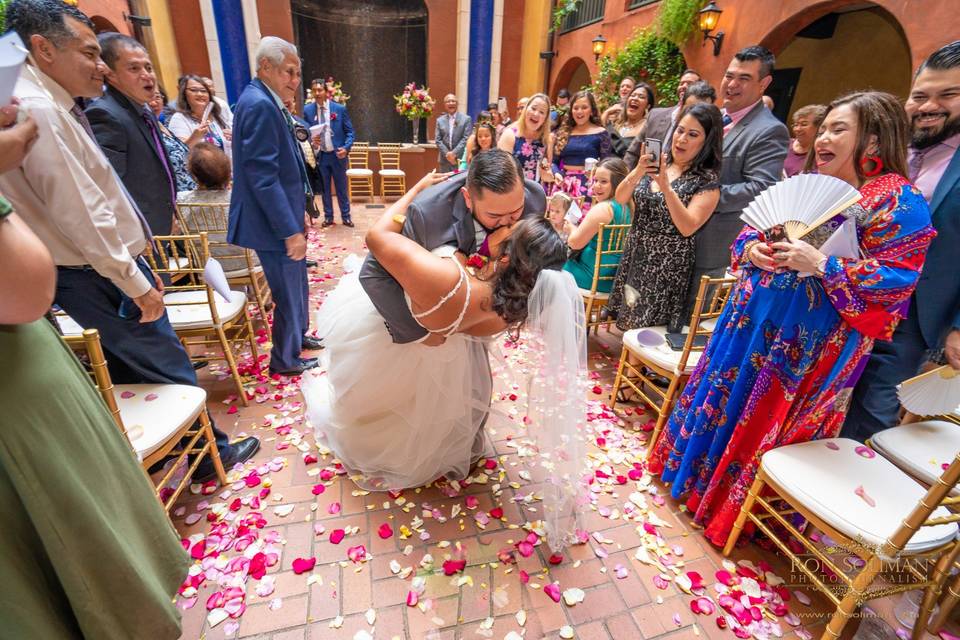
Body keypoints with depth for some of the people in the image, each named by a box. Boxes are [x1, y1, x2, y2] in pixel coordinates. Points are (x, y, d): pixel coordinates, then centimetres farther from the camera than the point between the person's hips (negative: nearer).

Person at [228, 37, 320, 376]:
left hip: (285, 216, 10)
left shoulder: (267, 103, 13)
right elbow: (262, 176, -24)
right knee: (288, 291, 4)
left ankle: (298, 334, 43)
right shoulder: (259, 104, -18)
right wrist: (291, 230, -24)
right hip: (276, 222, -10)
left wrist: (298, 215, 19)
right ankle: (285, 359, 22)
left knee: (296, 282, 23)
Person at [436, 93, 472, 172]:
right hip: (444, 160, 3)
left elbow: (466, 138, -6)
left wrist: (454, 153, -15)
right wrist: (447, 154, -10)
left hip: (460, 159, -3)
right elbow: (438, 140, 5)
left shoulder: (466, 119, 3)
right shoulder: (440, 120, 12)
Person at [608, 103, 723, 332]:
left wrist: (666, 186, -25)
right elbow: (620, 198, 1)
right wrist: (637, 172, -17)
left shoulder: (708, 180, -9)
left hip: (667, 266, -4)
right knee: (629, 322, 13)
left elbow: (687, 228, -19)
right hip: (634, 255, 5)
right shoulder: (657, 164, 5)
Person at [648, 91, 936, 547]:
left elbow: (897, 278, -14)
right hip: (752, 318, 6)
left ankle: (736, 510, 29)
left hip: (805, 341, -6)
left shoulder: (900, 203, -8)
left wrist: (823, 266, -25)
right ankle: (700, 474, 39)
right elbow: (751, 231, 15)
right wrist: (751, 250, -7)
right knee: (723, 399, 16)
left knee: (770, 420, 7)